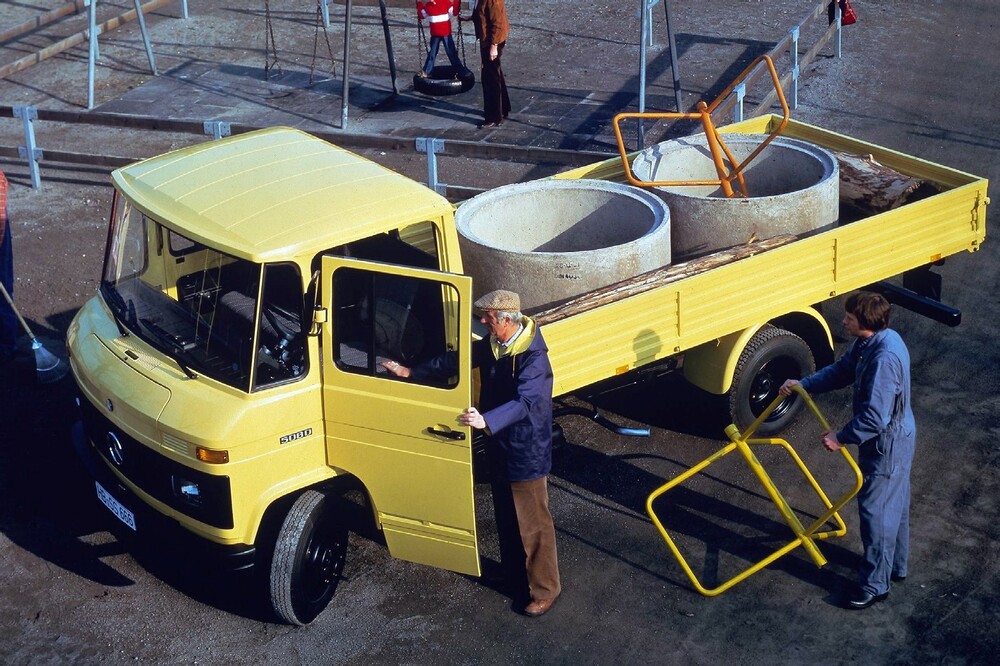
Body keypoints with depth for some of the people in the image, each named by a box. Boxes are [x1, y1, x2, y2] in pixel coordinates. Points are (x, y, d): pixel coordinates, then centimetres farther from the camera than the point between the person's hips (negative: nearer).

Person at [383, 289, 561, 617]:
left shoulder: (533, 357, -26)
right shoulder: (491, 345, 0)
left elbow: (525, 402, -37)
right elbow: (456, 359, 12)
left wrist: (486, 421, -51)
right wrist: (411, 372, 13)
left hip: (527, 453, -8)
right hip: (500, 447, 9)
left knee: (533, 524, 4)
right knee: (506, 517, 22)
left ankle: (544, 590, 18)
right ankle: (513, 575, 40)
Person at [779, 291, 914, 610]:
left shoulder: (884, 358, -33)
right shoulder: (869, 342, -2)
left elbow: (875, 417, -33)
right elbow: (841, 370, 13)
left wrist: (841, 438, -22)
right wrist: (803, 384, 5)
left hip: (887, 443, -10)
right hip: (894, 437, 10)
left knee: (875, 510, 2)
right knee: (894, 503, 24)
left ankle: (874, 584, 15)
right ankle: (895, 565, 41)